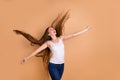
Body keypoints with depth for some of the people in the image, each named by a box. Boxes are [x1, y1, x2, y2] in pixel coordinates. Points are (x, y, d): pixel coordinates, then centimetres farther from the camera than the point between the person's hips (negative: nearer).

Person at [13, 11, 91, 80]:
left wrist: (86, 29, 1)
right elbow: (37, 51, -7)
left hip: (61, 65, 4)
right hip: (53, 66, -4)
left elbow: (73, 35, 2)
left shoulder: (61, 38, 4)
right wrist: (27, 58, -13)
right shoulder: (48, 43, -5)